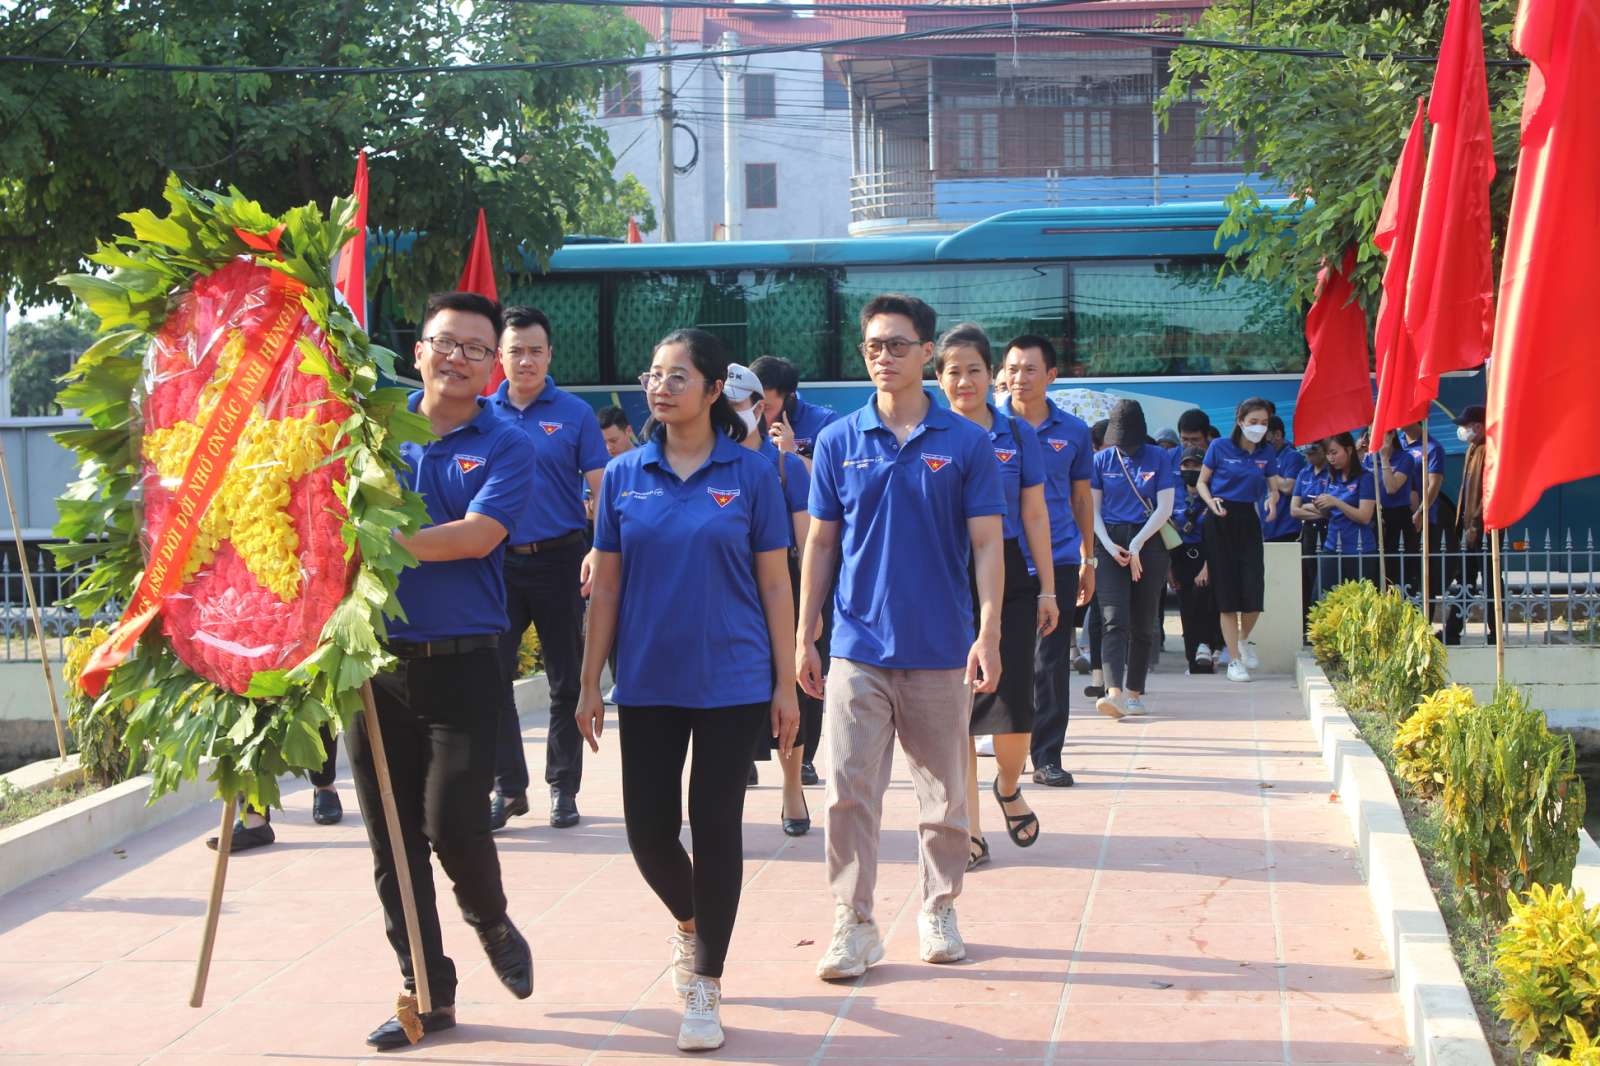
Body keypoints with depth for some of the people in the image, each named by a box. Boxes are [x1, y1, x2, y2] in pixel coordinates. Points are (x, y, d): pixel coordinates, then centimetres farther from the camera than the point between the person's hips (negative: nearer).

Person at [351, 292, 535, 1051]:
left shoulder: (505, 447, -1)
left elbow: (476, 536, -16)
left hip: (463, 665, -3)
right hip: (375, 658, 3)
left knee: (452, 822, -8)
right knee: (392, 838, 5)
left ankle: (492, 923, 25)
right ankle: (426, 992, 17)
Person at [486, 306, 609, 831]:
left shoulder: (575, 413, -1)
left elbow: (600, 489, -3)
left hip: (559, 558, -2)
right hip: (498, 561, 2)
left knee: (566, 682, 6)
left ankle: (564, 787, 17)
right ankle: (508, 786, 13)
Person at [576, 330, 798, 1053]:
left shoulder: (749, 474, -3)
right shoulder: (624, 477, 4)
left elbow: (775, 585, 0)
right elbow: (606, 587, 7)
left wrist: (786, 684, -2)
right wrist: (589, 685, 5)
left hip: (732, 682, -2)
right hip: (647, 684, 3)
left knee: (716, 823, 2)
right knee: (648, 827, 4)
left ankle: (704, 984, 15)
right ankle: (688, 921, 37)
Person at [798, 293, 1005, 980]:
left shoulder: (966, 442, 0)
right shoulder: (838, 442, 4)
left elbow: (987, 544, -1)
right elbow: (819, 545, 8)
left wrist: (988, 633, -11)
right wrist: (803, 638, 5)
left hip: (942, 651, 0)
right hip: (858, 647, 1)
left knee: (944, 794, 10)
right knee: (849, 791, -4)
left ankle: (938, 911, 25)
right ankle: (853, 924, 5)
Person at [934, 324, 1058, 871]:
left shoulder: (1018, 435, 5)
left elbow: (1035, 516, 8)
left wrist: (1047, 589, 5)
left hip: (1007, 576, 0)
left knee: (1013, 702, -8)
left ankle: (1009, 787, 24)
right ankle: (970, 830, 12)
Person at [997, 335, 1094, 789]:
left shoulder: (1073, 431, 5)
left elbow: (1081, 498, 14)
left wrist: (1087, 560, 14)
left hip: (1057, 560, 1)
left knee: (1052, 661, 2)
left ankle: (1047, 756, 9)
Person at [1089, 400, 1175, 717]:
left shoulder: (1159, 458, 1)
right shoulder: (1102, 460, 5)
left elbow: (1164, 508, -2)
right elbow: (1093, 508, 6)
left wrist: (1137, 544, -9)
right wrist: (1108, 545, -8)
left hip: (1148, 543, 0)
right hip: (1112, 544, 0)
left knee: (1143, 623, 6)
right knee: (1114, 620, -13)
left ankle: (1134, 692, 17)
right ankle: (1115, 693, -23)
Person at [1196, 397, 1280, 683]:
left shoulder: (1265, 453, 7)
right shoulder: (1220, 447, -3)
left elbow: (1273, 487, 11)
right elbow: (1202, 482, 3)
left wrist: (1272, 500, -12)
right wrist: (1211, 501, -17)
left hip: (1248, 522, 3)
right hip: (1221, 521, -3)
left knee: (1254, 589, -7)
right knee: (1226, 592, -2)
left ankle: (1244, 639, 24)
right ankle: (1234, 660, 5)